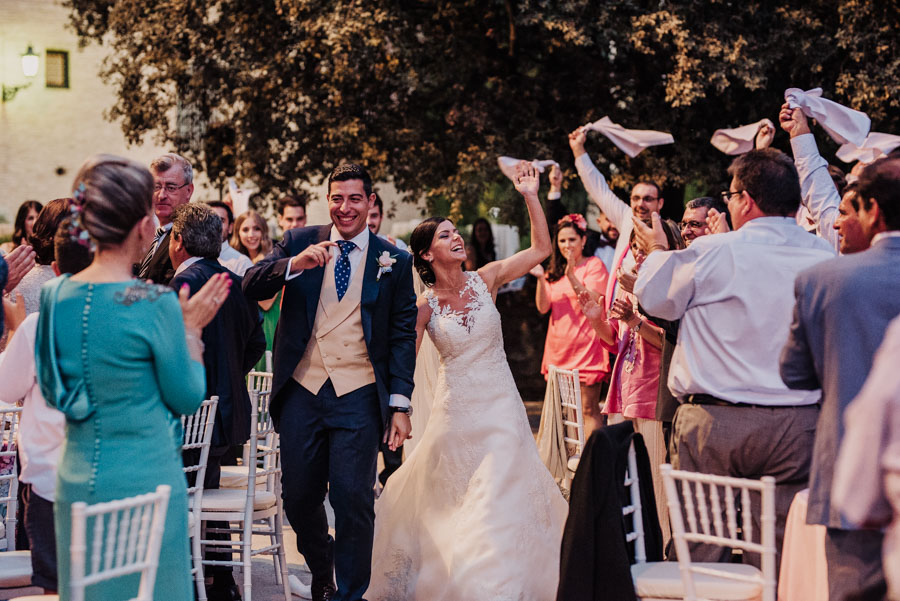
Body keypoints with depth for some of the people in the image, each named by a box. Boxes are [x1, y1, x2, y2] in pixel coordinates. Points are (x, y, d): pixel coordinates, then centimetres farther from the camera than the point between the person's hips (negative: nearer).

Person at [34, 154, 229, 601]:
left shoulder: (55, 295, -1)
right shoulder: (155, 304, -17)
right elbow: (187, 398, -6)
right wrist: (190, 329, 5)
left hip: (76, 481, 6)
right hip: (146, 480, -6)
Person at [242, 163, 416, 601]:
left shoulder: (394, 261, 5)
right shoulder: (299, 242, 7)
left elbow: (403, 335, 3)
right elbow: (250, 287, -2)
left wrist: (400, 404, -4)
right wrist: (295, 264, -20)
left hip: (359, 395, -2)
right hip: (302, 389, 2)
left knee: (353, 497, -6)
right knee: (299, 496, 8)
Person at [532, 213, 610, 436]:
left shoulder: (594, 265, -1)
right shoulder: (555, 272, 16)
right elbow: (543, 308, 5)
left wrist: (571, 276, -23)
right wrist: (540, 278, -9)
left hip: (585, 346, -6)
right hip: (558, 347, 6)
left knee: (589, 409, -8)